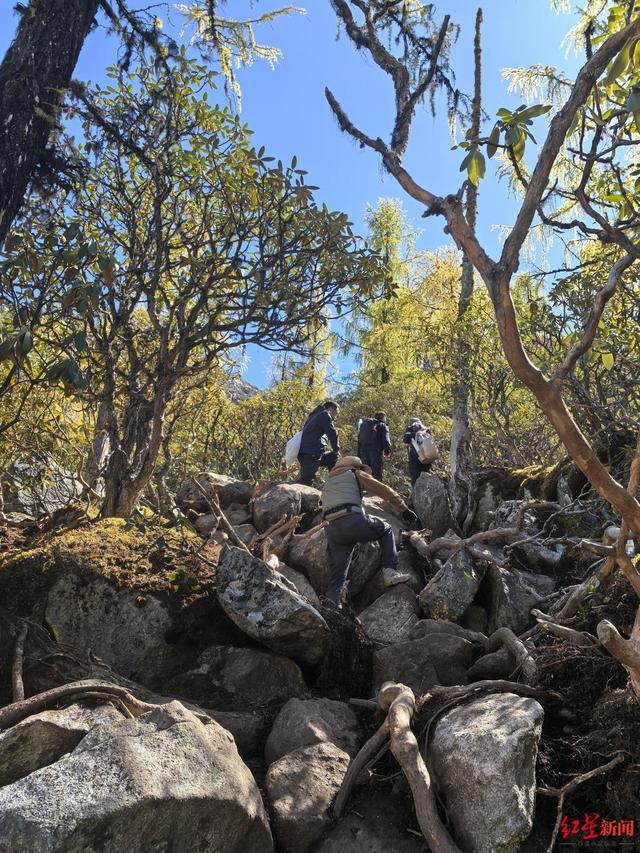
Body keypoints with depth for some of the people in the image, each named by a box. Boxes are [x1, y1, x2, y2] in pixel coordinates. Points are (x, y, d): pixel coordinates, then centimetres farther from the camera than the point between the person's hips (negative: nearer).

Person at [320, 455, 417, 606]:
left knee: (337, 574, 9)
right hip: (352, 521, -4)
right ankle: (390, 571, 14)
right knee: (385, 530, 22)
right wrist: (404, 509, 22)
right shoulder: (355, 473, 18)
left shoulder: (328, 481, 34)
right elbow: (385, 491, 16)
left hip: (331, 529, 4)